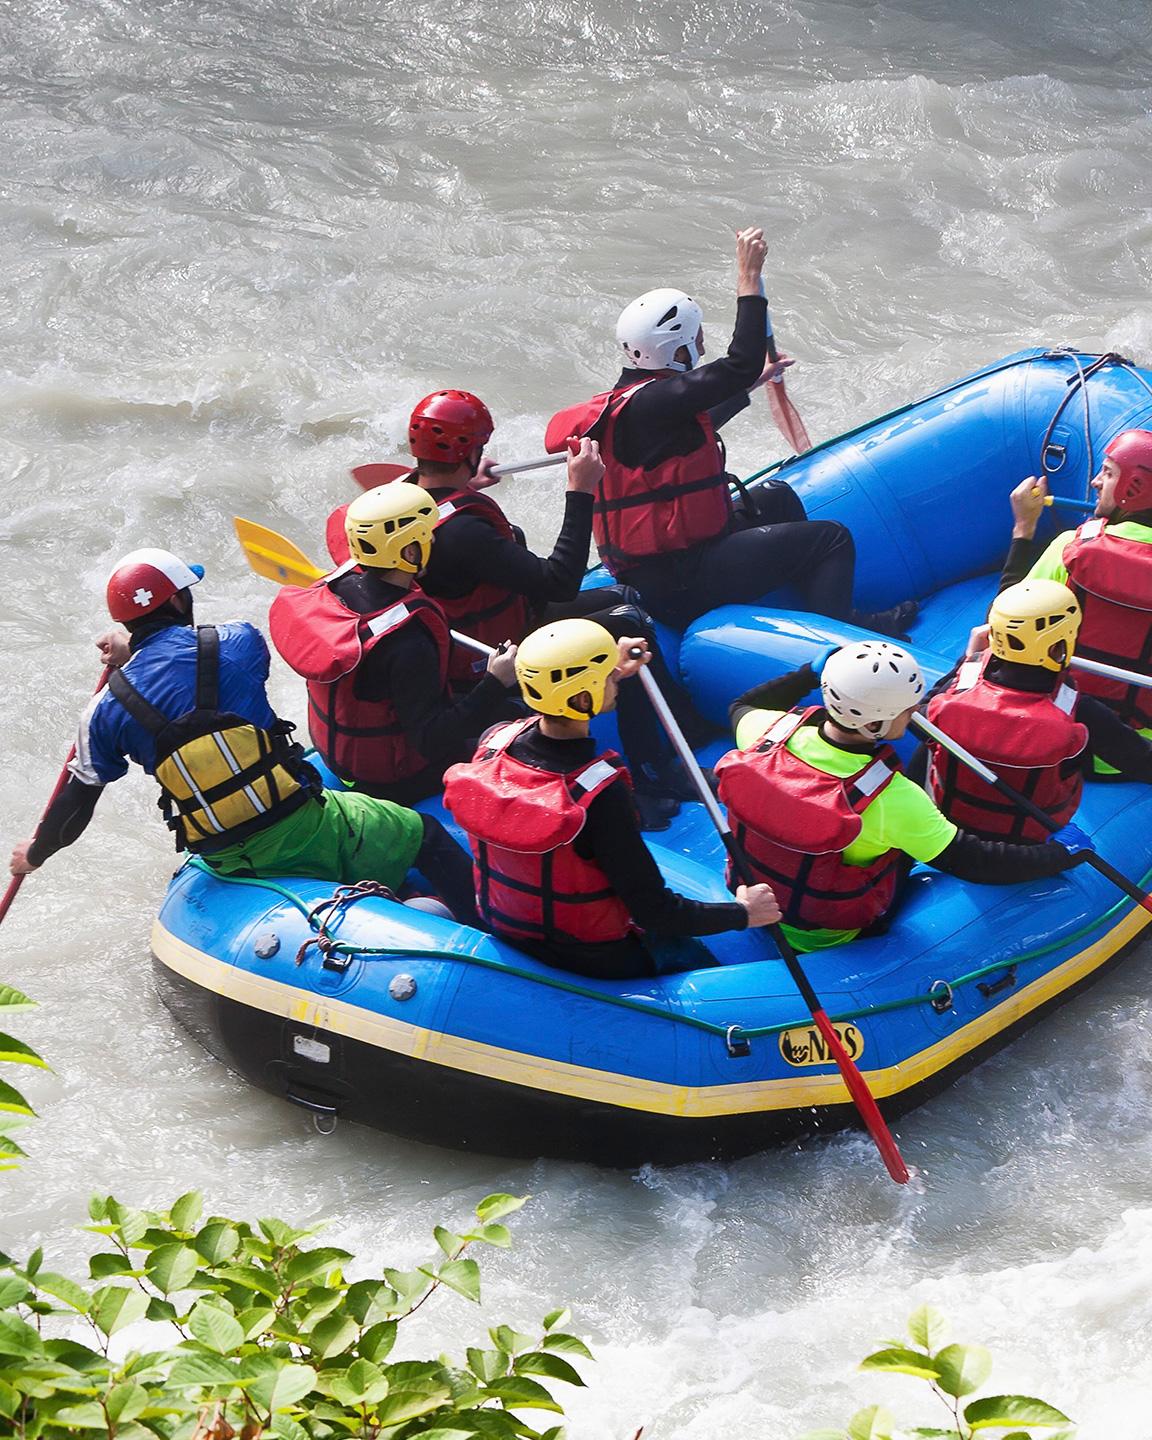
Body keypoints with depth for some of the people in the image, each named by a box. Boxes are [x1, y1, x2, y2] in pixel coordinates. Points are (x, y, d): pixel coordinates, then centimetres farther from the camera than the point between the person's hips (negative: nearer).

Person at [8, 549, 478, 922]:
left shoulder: (108, 710, 1)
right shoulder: (238, 644, -3)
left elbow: (77, 802, 11)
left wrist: (36, 852, 29)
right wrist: (135, 652, 31)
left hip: (227, 860, 2)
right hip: (299, 826, -2)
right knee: (422, 834, 11)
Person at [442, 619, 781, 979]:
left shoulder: (492, 742, -17)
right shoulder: (602, 794, -34)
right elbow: (655, 913, -27)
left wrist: (609, 675, 17)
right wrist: (742, 913, -12)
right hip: (592, 957, -6)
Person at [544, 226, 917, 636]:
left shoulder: (625, 399, 10)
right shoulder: (651, 403, -22)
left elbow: (698, 425, 29)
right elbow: (740, 366, -27)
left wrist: (755, 381, 41)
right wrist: (748, 278, -20)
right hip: (685, 584, -11)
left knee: (776, 498, 30)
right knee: (833, 539, -1)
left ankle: (837, 613, 36)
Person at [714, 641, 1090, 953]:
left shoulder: (775, 731, -23)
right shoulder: (890, 797, -36)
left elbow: (742, 707, 4)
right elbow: (972, 861, -26)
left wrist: (811, 673, 9)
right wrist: (1062, 853, -14)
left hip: (751, 899, 5)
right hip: (830, 936, -4)